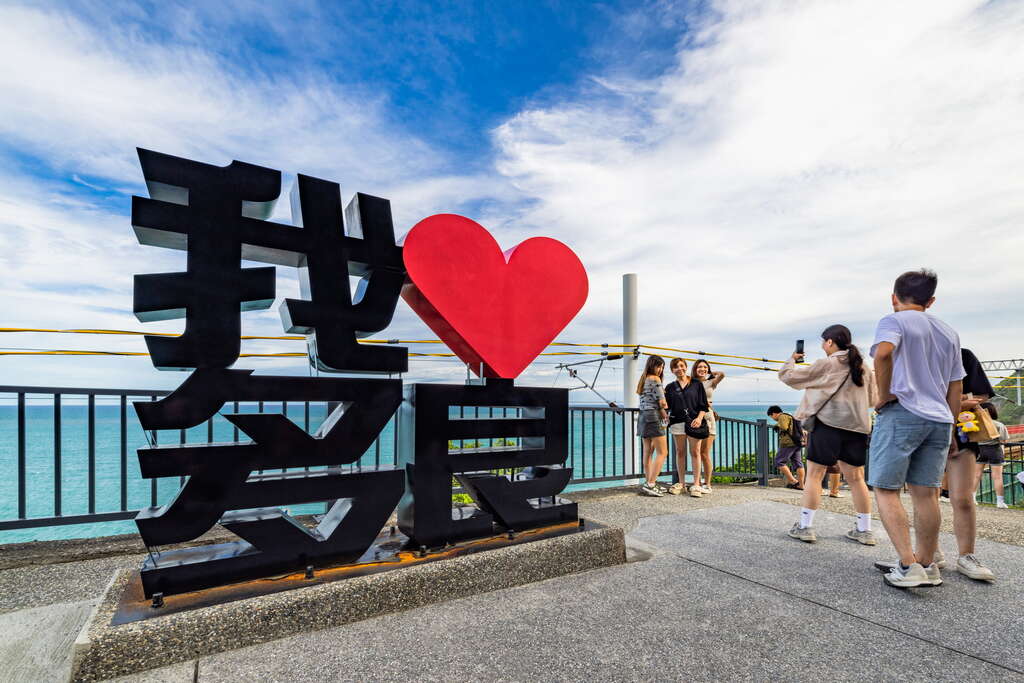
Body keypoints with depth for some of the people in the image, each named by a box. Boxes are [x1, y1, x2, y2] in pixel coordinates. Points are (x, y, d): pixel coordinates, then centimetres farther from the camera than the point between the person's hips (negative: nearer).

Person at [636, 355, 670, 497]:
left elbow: (648, 399, 14)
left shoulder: (643, 380, 19)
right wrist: (665, 414, 6)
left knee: (648, 452, 10)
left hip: (643, 416, 9)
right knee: (662, 452, -7)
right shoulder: (655, 379, -8)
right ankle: (650, 484, -11)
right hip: (653, 416, -9)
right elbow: (662, 402, -11)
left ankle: (648, 483, 13)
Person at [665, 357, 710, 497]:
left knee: (695, 452, -1)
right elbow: (666, 406, 9)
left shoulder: (697, 384, 7)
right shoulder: (670, 388, 11)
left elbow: (703, 405, 4)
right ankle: (681, 483, 15)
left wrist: (699, 418, -12)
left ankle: (696, 484, 5)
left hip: (694, 421, -2)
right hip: (677, 422, 2)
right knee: (680, 452, 7)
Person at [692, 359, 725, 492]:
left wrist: (710, 373, 7)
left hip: (708, 418, -1)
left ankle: (707, 484, 8)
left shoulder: (711, 383, 9)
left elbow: (722, 374, -8)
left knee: (705, 454, -1)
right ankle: (697, 483, 6)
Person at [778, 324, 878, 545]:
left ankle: (805, 526, 4)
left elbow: (787, 375, -4)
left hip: (829, 423, -6)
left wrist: (792, 359, 14)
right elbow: (873, 399, 20)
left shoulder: (826, 365, -7)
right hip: (856, 427, 6)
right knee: (855, 477, 13)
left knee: (814, 474, 1)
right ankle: (864, 531, 19)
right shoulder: (864, 367, 10)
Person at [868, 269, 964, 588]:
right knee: (926, 493, 10)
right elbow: (956, 387, 20)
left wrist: (884, 395, -15)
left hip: (902, 413, -7)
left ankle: (908, 566, -6)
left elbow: (883, 353, -26)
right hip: (938, 419, 7)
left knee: (886, 490, -1)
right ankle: (927, 565, 17)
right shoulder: (949, 332, 20)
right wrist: (949, 427, 24)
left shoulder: (894, 321, -2)